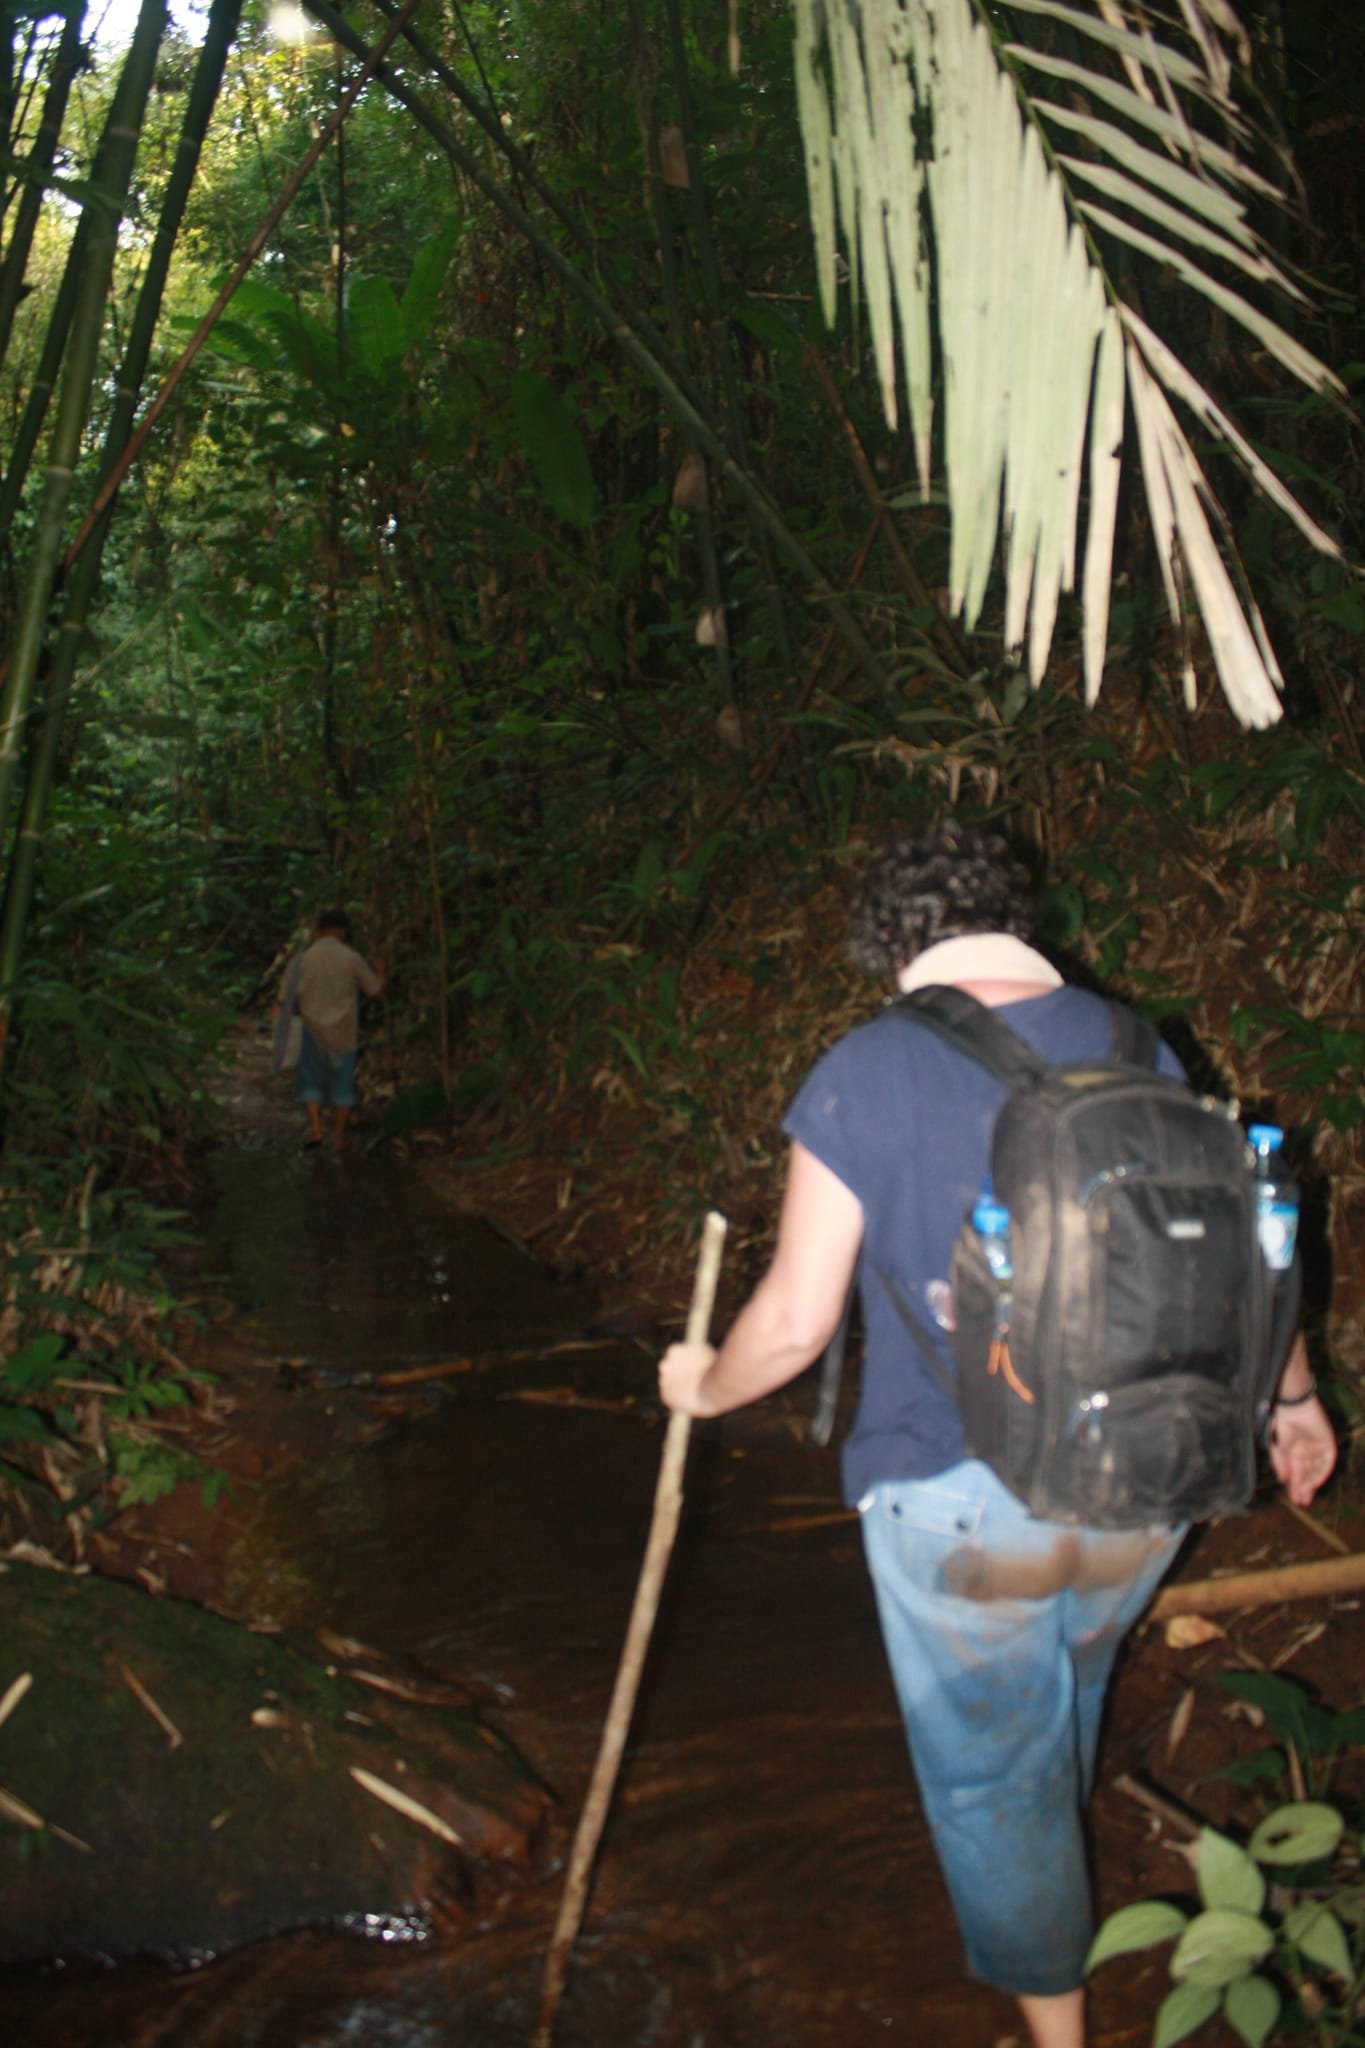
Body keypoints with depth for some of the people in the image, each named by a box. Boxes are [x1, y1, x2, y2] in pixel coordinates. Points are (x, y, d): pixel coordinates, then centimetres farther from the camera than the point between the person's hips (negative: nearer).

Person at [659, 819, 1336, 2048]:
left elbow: (796, 1322, -12)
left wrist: (703, 1386, 8)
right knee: (1071, 1690, 32)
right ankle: (1054, 1871, 58)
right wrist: (1291, 1395, 24)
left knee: (990, 1770, 16)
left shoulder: (862, 1078, -13)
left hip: (960, 1497, -5)